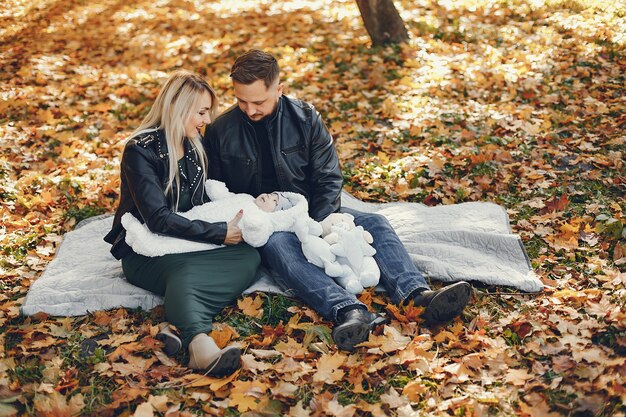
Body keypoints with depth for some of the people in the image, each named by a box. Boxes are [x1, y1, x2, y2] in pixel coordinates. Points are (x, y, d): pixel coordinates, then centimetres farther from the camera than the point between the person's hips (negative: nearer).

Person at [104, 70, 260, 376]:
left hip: (188, 241, 7)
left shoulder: (194, 145, 9)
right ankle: (199, 342, -68)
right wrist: (218, 233, -25)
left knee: (249, 257, -23)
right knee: (184, 272, -40)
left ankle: (180, 324, -41)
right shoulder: (141, 150, -14)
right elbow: (158, 218, -23)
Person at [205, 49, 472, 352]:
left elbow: (328, 179, -1)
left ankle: (419, 296, -43)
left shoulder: (305, 118, -1)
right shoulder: (219, 132, -3)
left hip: (313, 213, 3)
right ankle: (349, 311, -60)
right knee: (278, 245, -38)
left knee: (374, 224, -21)